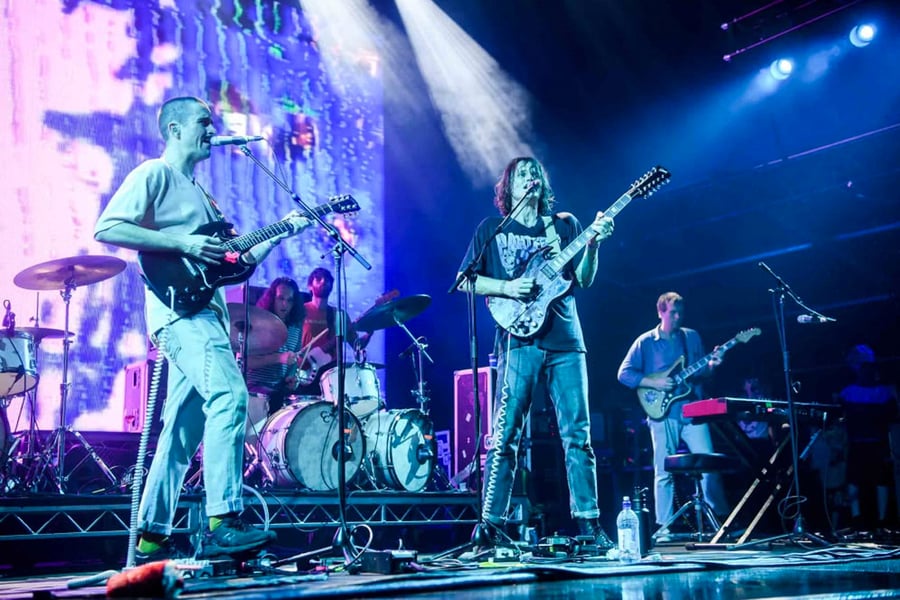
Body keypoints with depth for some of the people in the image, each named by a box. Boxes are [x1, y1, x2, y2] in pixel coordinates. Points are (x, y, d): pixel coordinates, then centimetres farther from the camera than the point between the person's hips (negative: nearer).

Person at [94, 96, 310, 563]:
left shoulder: (200, 193, 28)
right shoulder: (154, 174, 2)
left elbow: (238, 261, 25)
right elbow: (106, 228, -11)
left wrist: (282, 232, 14)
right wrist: (182, 244, -16)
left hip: (205, 313, 9)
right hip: (180, 308, -9)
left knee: (182, 432, 7)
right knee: (229, 396, -24)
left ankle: (152, 538, 12)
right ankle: (223, 524, -25)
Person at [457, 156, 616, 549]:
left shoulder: (564, 224, 15)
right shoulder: (491, 228, 11)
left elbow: (584, 280, 9)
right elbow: (465, 280, 7)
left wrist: (593, 244, -8)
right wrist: (505, 287, -9)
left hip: (565, 341, 2)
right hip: (519, 340, -2)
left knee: (577, 434, 1)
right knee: (505, 435, -4)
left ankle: (588, 521, 7)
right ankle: (490, 524, 3)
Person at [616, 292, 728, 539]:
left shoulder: (692, 337, 13)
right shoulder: (645, 341, 2)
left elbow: (701, 370, 17)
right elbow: (624, 373, -1)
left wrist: (710, 365, -6)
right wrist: (654, 383, -12)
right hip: (663, 411, -2)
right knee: (663, 471, 0)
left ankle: (720, 517, 6)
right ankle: (664, 526, 8)